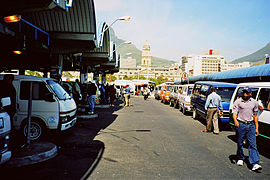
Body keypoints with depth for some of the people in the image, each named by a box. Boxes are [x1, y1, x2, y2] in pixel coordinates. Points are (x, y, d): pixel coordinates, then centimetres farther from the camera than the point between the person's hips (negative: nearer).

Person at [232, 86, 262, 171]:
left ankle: (255, 164, -5)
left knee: (253, 144, -4)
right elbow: (234, 113, -6)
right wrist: (235, 120, -27)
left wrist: (256, 128, 11)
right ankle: (240, 159, 28)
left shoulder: (254, 102, 9)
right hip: (240, 124, -2)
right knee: (240, 143, 8)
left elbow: (255, 115, 14)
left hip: (251, 125, 2)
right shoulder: (238, 102, -1)